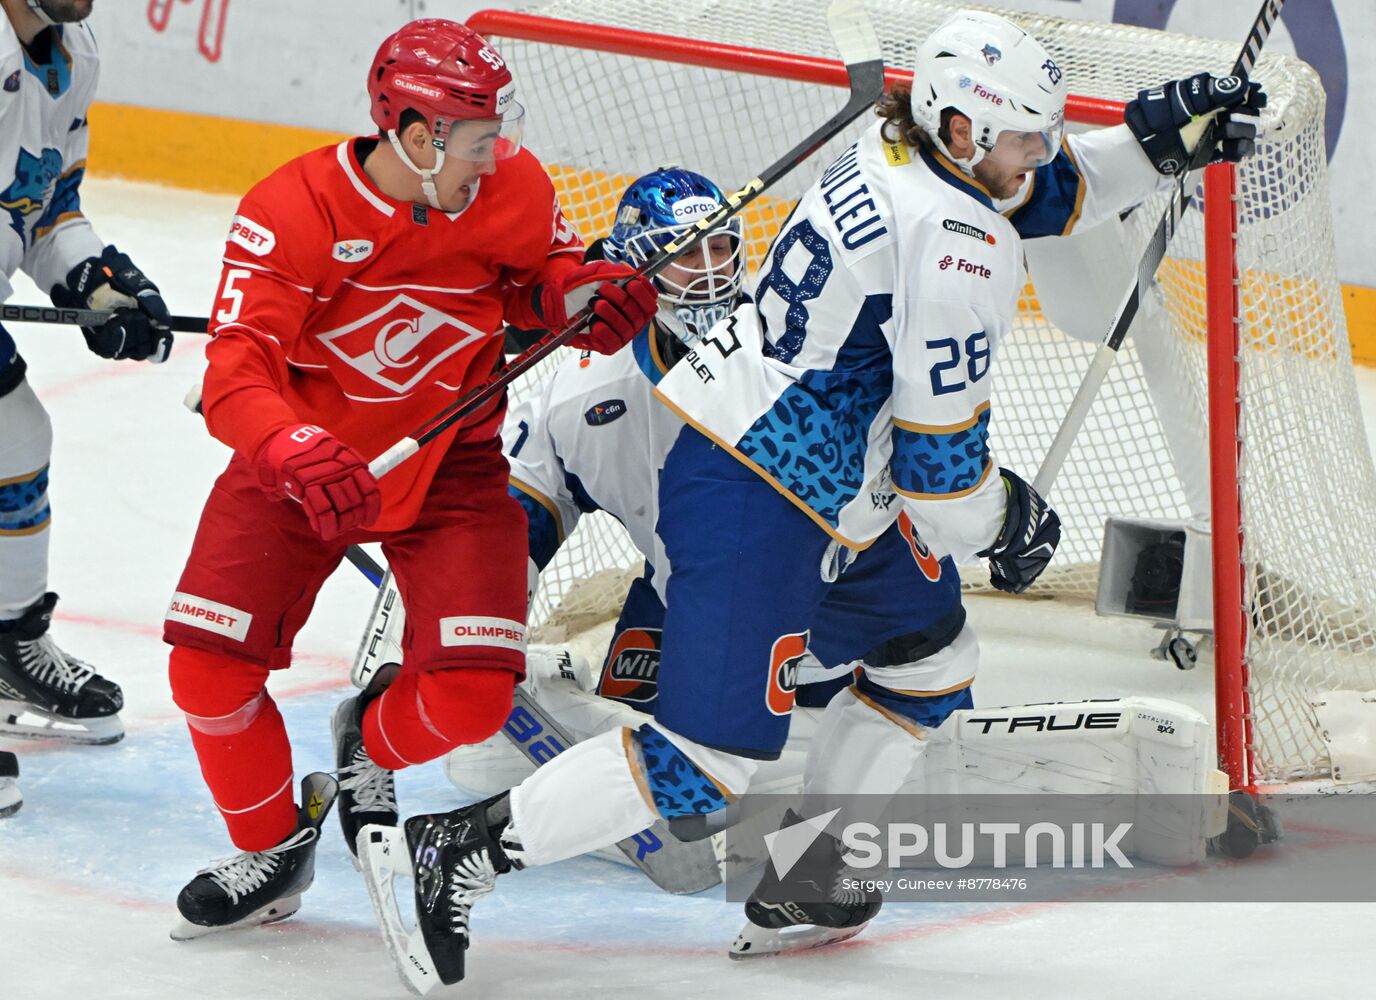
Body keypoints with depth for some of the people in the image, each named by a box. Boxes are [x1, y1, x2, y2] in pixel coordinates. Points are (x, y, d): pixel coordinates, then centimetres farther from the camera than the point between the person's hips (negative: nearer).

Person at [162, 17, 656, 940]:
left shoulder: (513, 189, -14)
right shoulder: (290, 213, -25)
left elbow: (536, 275, 9)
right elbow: (235, 374, -32)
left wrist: (583, 294, -16)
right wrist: (297, 455, -52)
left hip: (449, 462, 1)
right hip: (302, 455, -1)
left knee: (472, 692, -14)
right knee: (208, 666, -11)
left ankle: (374, 742, 24)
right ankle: (273, 847, 16)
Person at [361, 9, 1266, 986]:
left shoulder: (895, 163, 10)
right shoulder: (955, 240, -19)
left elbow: (1049, 193, 28)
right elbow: (939, 435, -17)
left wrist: (1153, 139, 15)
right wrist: (999, 521, 1)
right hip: (754, 504, -11)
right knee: (710, 761, -11)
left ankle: (798, 885, 22)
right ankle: (459, 849, -8)